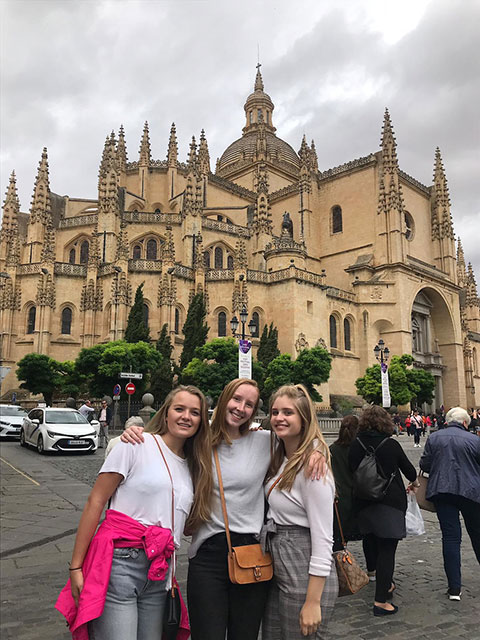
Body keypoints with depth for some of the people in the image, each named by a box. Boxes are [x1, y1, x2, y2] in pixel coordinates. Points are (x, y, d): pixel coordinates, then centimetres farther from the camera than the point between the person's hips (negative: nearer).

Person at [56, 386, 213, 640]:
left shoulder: (193, 466, 12)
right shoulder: (136, 445, -6)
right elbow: (95, 502, -7)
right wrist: (76, 567, -9)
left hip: (159, 573, 6)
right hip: (119, 562, -6)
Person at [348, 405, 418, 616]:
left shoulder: (355, 446, -3)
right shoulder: (391, 445, -9)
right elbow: (408, 468, 4)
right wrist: (414, 481, 25)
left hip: (364, 504, 4)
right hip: (391, 502, -4)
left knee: (372, 542, 22)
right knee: (387, 549, 1)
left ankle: (386, 585, 40)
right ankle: (381, 601, 1)